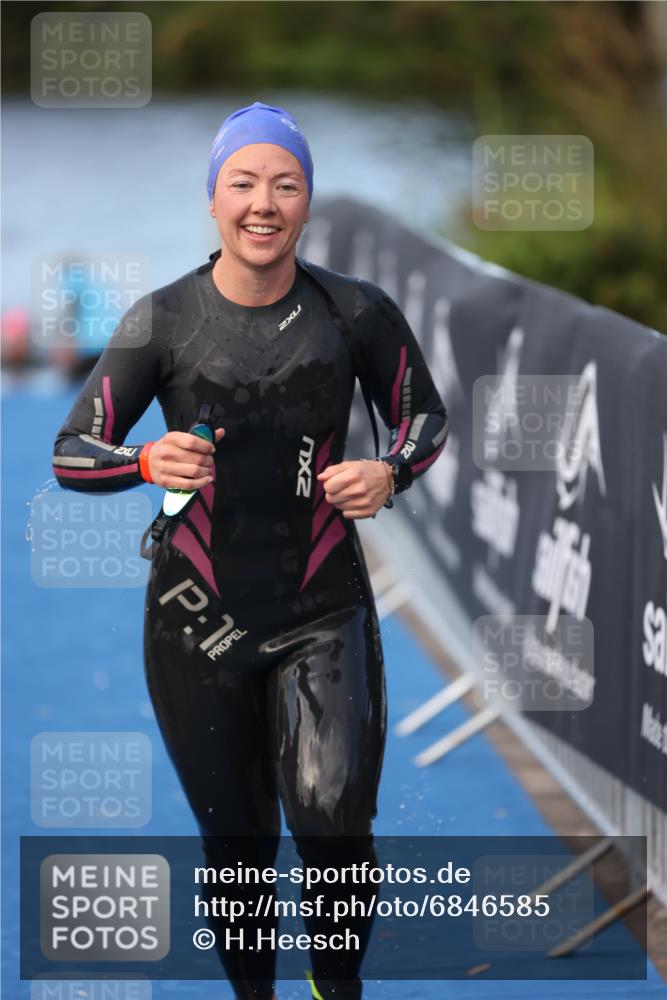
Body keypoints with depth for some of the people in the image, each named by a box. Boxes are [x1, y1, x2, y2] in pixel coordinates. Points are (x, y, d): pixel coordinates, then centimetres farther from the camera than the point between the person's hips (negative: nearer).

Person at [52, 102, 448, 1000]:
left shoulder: (356, 312, -4)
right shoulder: (163, 320, -6)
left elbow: (426, 416, 11)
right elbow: (71, 454, -3)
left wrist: (389, 471, -11)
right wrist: (149, 462, -24)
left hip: (323, 613, -1)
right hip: (197, 621, 1)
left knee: (333, 816, -21)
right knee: (237, 846, 10)